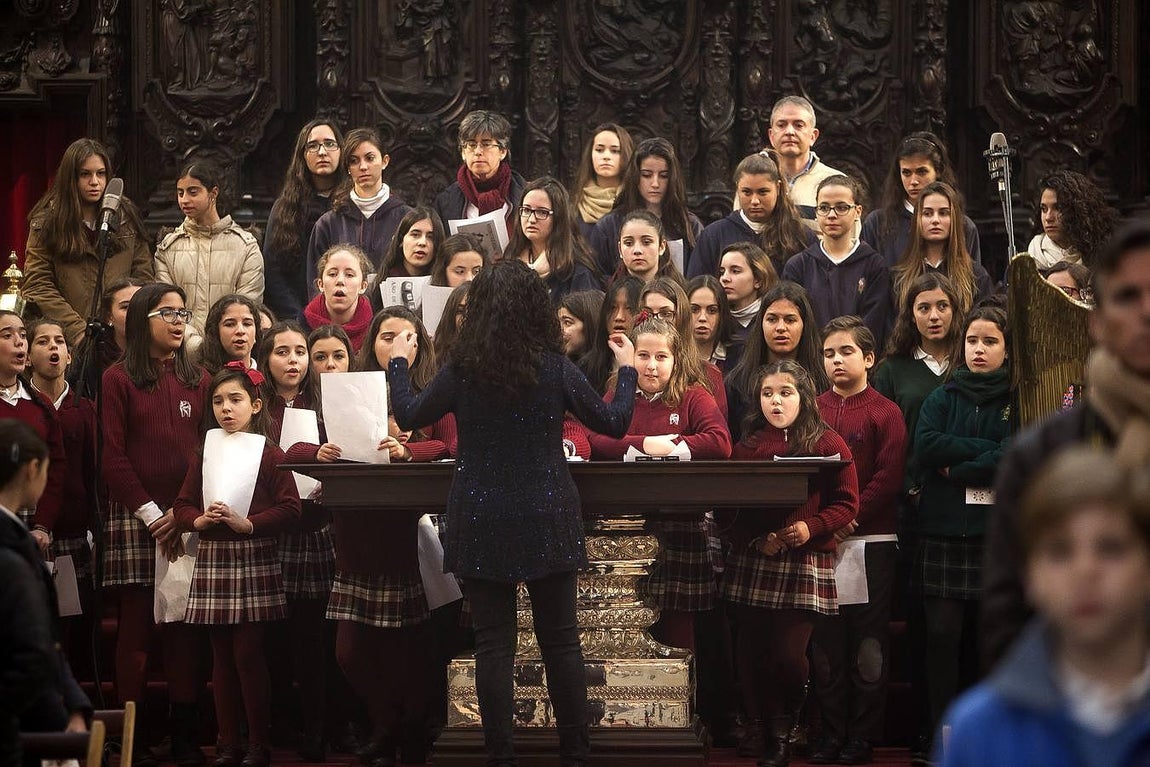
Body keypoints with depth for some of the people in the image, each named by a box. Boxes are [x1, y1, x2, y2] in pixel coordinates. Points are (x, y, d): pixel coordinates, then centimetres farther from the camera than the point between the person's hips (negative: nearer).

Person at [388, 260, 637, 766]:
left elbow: (407, 416, 8)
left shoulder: (460, 371, -6)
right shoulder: (556, 370, -7)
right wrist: (627, 369, 19)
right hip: (546, 520, 0)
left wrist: (398, 363, 25)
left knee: (493, 643, 5)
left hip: (482, 522, 0)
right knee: (560, 639, 8)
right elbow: (614, 423, 3)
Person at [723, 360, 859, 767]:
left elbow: (846, 503, 0)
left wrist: (810, 528, -15)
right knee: (751, 654, 1)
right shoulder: (746, 447, 10)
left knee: (787, 656, -11)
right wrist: (756, 538, -10)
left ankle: (788, 727, 15)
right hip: (751, 562, 3)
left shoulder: (828, 444, 2)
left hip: (806, 562, -3)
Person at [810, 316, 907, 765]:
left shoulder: (885, 413, 1)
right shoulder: (811, 411, 11)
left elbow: (888, 477, -7)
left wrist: (850, 517, -15)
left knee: (868, 642, -1)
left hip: (871, 541, -3)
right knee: (826, 641, 5)